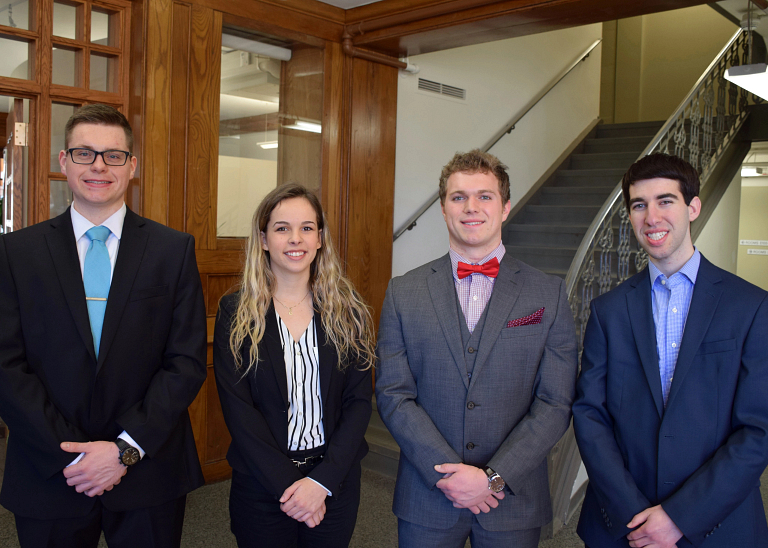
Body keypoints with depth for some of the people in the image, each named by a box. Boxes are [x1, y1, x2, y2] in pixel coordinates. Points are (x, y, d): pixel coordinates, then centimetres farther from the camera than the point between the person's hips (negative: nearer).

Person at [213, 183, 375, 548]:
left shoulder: (347, 310, -1)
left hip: (335, 483, 2)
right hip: (261, 487, -1)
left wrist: (322, 480, -13)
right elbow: (238, 409, -10)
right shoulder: (235, 313, -5)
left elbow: (359, 401, -4)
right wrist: (287, 485, -15)